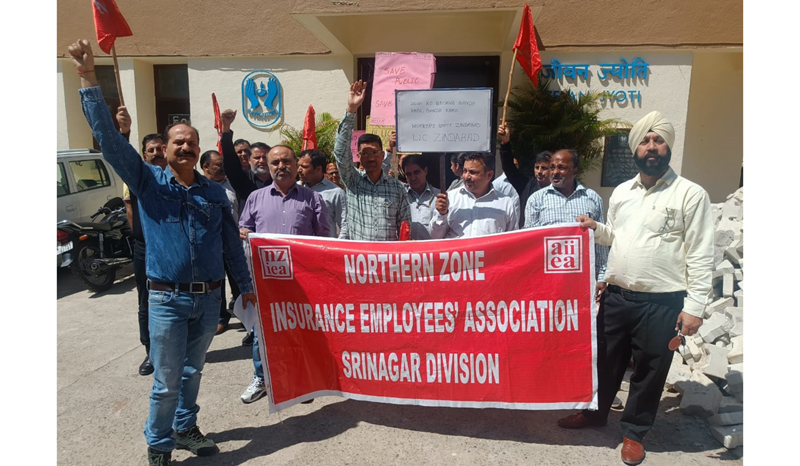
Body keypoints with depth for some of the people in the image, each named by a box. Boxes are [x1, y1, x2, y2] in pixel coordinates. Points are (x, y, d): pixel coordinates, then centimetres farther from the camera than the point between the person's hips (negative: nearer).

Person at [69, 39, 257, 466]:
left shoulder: (214, 191, 6)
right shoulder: (148, 182, -1)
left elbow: (231, 242, 10)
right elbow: (108, 137, -9)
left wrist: (245, 284, 11)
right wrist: (88, 78, -15)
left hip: (208, 298, 3)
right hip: (167, 299, -3)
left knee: (192, 372, 18)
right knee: (166, 381, 5)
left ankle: (185, 429, 38)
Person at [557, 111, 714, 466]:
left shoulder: (691, 194, -8)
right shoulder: (621, 191, 8)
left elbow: (701, 255, -9)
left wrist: (694, 306, -13)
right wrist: (596, 228, -1)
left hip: (662, 302, -4)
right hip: (616, 296, 4)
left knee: (649, 372, 11)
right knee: (605, 361, 17)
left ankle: (634, 431, 31)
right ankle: (594, 413, 39)